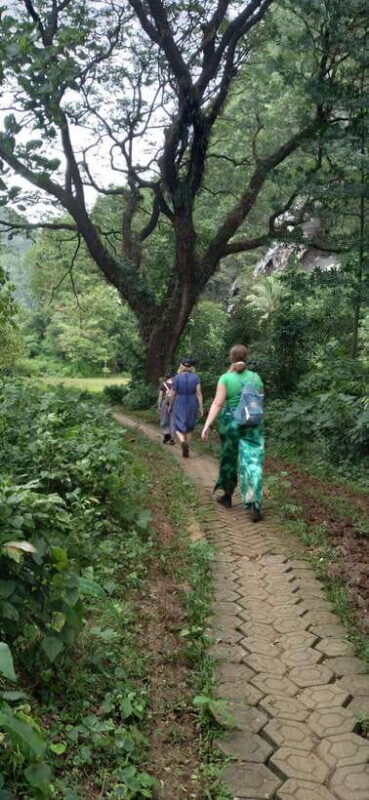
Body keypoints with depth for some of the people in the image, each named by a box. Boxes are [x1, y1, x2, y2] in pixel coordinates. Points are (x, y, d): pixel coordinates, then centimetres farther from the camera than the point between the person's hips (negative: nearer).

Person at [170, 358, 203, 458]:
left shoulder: (177, 378, -6)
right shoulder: (195, 377, -3)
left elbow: (173, 394, -2)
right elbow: (199, 393, -8)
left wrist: (171, 405, 12)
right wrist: (201, 407, -6)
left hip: (180, 405, -2)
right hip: (192, 404, 2)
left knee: (179, 427, 6)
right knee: (189, 427, 17)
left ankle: (183, 441, -24)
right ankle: (186, 450, 19)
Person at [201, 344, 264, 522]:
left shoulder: (225, 378, -7)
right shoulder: (256, 377, 2)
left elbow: (217, 403, -15)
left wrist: (207, 425, -17)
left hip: (230, 423, -1)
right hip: (253, 425, 1)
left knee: (228, 461, 17)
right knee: (252, 462, -4)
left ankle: (227, 497, 33)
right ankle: (255, 505, -16)